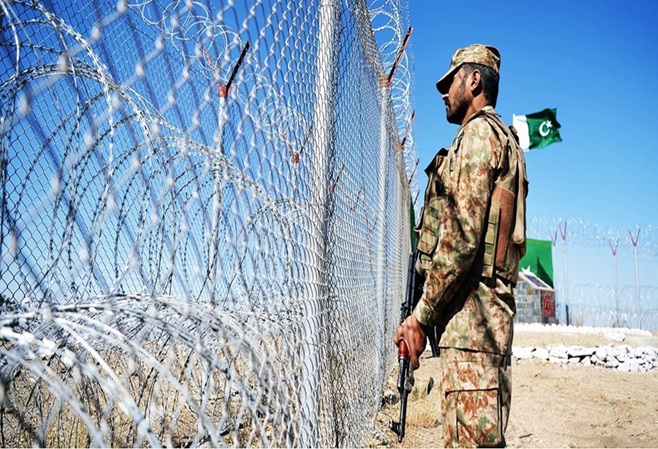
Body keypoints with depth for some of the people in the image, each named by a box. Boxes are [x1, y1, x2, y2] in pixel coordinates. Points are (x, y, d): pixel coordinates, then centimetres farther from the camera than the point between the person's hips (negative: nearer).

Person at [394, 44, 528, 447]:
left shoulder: (478, 132, -4)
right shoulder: (506, 140, 26)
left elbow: (461, 235, -17)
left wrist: (421, 315, -13)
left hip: (470, 310, -10)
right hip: (494, 306, 10)